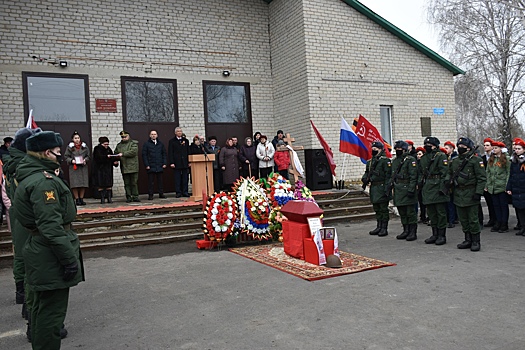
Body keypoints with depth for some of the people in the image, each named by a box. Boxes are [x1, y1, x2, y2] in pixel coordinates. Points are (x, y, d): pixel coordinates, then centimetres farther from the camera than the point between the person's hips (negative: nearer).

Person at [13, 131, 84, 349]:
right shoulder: (43, 182, -21)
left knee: (42, 308, 22)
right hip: (51, 257, -11)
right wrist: (70, 259, -22)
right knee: (52, 312, 0)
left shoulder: (30, 177, 12)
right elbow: (51, 226, -26)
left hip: (40, 254, 11)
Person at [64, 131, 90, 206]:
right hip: (74, 168, -2)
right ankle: (77, 199, 4)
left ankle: (81, 199, 12)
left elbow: (88, 156, 12)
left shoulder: (84, 147, 9)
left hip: (83, 167, 2)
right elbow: (66, 157, 3)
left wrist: (85, 160, -7)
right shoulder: (69, 147, 3)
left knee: (83, 184, 2)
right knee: (75, 185, -4)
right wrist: (71, 160, -14)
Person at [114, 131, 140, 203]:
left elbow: (133, 152, -14)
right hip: (124, 168, 4)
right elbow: (116, 153, 21)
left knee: (134, 183, 1)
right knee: (127, 184, 5)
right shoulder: (119, 145, 16)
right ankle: (128, 197, 10)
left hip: (133, 167, -4)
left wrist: (123, 154, -18)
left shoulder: (134, 143, 1)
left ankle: (135, 197, 8)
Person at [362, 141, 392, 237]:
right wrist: (365, 179, 2)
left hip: (381, 188, -8)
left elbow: (388, 175, -14)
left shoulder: (385, 160, -9)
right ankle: (379, 227, 24)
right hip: (373, 188, 8)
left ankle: (384, 228, 5)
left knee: (383, 209, -2)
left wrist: (386, 188, -19)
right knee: (377, 209, 15)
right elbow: (367, 173, 23)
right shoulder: (370, 161, 15)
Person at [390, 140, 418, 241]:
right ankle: (406, 231, 22)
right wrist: (391, 186, 16)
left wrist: (411, 189, -21)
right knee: (402, 212, 13)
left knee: (410, 212, -2)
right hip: (398, 190, 8)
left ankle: (413, 232, 5)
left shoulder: (410, 160, -8)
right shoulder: (395, 161, 16)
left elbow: (413, 176, -14)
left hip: (406, 189, -8)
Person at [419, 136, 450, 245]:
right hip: (427, 187, 7)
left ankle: (442, 235, 6)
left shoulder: (441, 156, -5)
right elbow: (421, 173, 23)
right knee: (431, 212, 11)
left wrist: (442, 187, -18)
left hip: (437, 187, -7)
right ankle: (435, 234, 19)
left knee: (441, 212, -1)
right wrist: (420, 184, 14)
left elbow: (445, 173, -11)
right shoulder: (423, 158, 16)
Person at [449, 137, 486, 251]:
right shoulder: (454, 161, 12)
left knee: (473, 219, -1)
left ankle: (476, 242, 9)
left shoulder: (476, 160, -7)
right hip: (458, 194, 6)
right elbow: (450, 175, 25)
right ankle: (468, 240, 23)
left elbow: (482, 178, -10)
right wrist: (450, 183, 11)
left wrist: (478, 192, -16)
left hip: (470, 194, -6)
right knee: (463, 219, 12)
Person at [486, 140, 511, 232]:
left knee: (504, 205, 2)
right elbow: (488, 173, 13)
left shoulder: (505, 159, -4)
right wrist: (487, 185, 8)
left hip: (502, 187, -5)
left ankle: (504, 225, 8)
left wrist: (507, 185, -12)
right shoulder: (490, 160, 11)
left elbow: (509, 173, -6)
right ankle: (498, 223, 17)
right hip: (493, 187, 5)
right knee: (496, 205, 9)